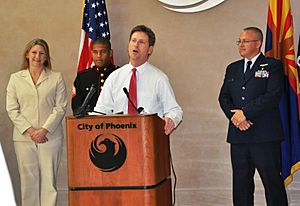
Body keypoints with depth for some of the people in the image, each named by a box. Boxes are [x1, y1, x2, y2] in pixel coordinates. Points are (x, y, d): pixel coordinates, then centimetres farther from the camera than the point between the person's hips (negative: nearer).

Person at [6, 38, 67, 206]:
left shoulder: (57, 78, 7)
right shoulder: (16, 78, 10)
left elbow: (61, 108, 0)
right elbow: (12, 109, 4)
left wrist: (44, 130, -10)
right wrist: (29, 130, -8)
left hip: (50, 136, -1)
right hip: (24, 136, 1)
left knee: (49, 179, -2)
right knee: (28, 179, 2)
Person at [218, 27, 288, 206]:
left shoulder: (273, 66, 0)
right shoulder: (232, 68, 17)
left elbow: (273, 96, -13)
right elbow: (224, 97, 11)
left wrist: (245, 112, -14)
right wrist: (234, 117, -8)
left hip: (265, 136, -5)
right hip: (238, 135, 5)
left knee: (272, 182, -2)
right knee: (241, 183, 10)